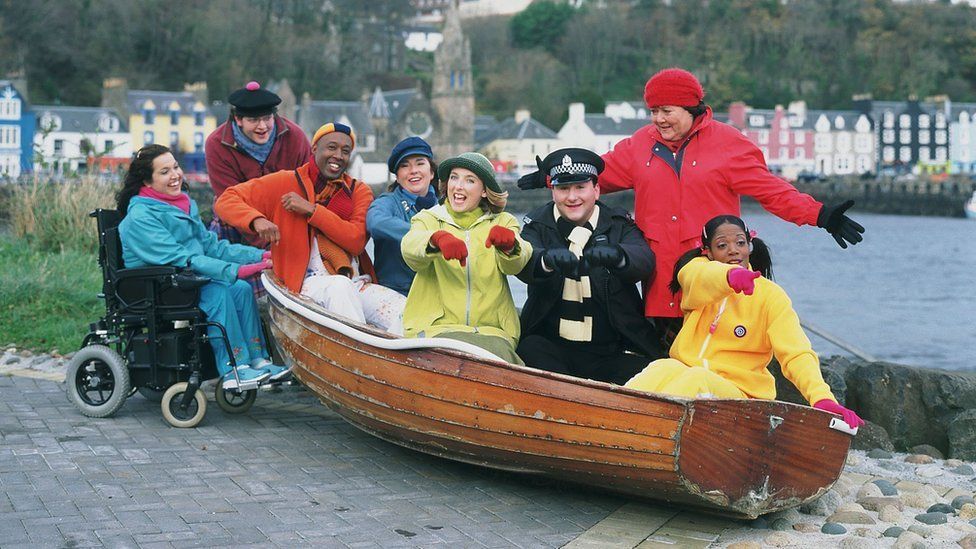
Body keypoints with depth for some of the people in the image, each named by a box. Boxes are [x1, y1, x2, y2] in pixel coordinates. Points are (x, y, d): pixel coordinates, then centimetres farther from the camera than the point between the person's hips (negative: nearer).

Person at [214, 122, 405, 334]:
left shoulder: (360, 191, 14)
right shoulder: (285, 183, 9)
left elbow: (357, 241, -3)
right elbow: (225, 201, 6)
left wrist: (312, 210, -8)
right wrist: (257, 220, -15)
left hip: (357, 283, 3)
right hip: (307, 283, -3)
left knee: (404, 309, -26)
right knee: (340, 285, -38)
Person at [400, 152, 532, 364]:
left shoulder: (503, 222, 16)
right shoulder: (429, 218, 13)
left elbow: (513, 266, -6)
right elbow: (410, 248, -12)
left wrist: (509, 245, -31)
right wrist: (437, 239, -36)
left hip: (491, 329, 1)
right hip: (436, 327, -1)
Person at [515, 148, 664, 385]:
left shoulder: (619, 225, 7)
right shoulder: (538, 225, 7)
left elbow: (645, 261, -14)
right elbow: (523, 262, -15)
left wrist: (616, 255, -40)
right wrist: (548, 259, -41)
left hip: (612, 353, 0)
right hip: (551, 345, 1)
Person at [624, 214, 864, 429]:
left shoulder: (770, 295, -2)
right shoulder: (697, 268, 5)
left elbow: (796, 353, -14)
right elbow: (700, 279, -22)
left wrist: (822, 398, -35)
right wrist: (729, 275, -48)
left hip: (735, 390, -2)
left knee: (695, 381, -34)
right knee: (662, 369, -32)